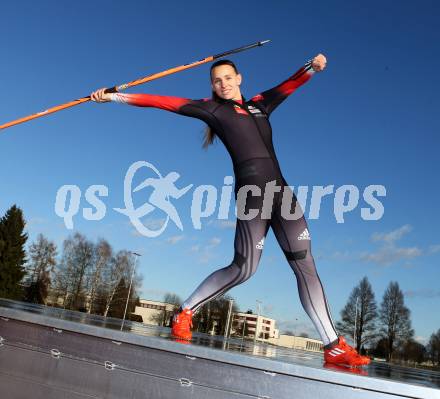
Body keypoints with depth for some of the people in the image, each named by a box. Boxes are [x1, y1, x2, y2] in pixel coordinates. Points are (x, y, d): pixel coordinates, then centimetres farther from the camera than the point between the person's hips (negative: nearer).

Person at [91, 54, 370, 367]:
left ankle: (334, 346, 1)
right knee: (243, 268, -10)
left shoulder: (260, 103, 25)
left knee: (305, 266, -2)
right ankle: (185, 312, 12)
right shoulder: (212, 108, 11)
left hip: (281, 189, 5)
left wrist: (313, 67, 3)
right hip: (252, 190, -5)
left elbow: (290, 85, 23)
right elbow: (161, 102, 8)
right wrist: (113, 96, 7)